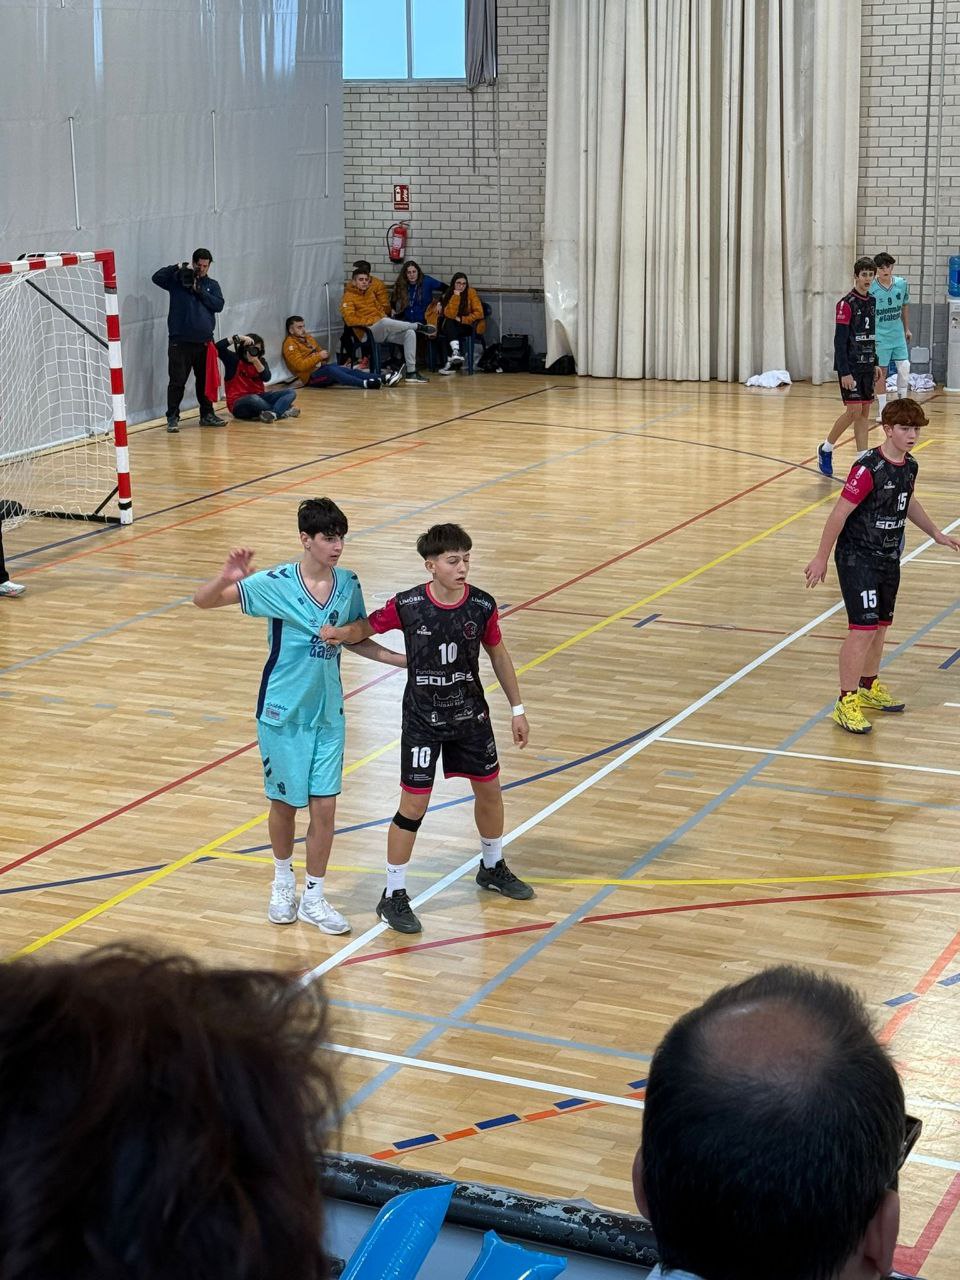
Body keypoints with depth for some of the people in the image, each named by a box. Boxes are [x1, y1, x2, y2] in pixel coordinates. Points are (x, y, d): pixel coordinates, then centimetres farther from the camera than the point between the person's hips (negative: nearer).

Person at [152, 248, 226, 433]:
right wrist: (177, 267, -17)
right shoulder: (178, 279, 4)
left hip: (204, 341, 3)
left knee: (205, 380, 12)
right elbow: (157, 277, -10)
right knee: (177, 381, -5)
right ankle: (172, 418, 0)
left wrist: (199, 291, -10)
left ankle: (207, 414, 23)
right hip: (180, 341, -3)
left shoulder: (211, 285, 13)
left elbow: (219, 305, -2)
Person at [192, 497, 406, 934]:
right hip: (282, 713, -3)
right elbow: (203, 601, -18)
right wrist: (227, 578, -40)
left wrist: (408, 660, 5)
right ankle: (283, 883, 37)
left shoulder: (348, 584, -3)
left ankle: (313, 898, 21)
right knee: (285, 803, 12)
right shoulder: (275, 584, -16)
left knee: (324, 807, 4)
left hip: (328, 714, 3)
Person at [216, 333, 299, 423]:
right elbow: (218, 347, -19)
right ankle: (283, 410, -22)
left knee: (291, 392, -10)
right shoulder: (234, 359, -3)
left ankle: (273, 413, -38)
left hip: (259, 397, 6)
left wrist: (256, 361, -22)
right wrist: (238, 337, -22)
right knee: (254, 399, -42)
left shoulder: (261, 361, 9)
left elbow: (267, 378, -10)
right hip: (239, 404, -6)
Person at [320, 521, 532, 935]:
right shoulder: (407, 605, -17)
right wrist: (339, 632, -27)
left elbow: (498, 654, 4)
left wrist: (517, 708, 9)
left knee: (489, 790, 16)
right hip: (423, 720, -3)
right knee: (413, 807, -4)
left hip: (471, 715, 4)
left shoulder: (482, 605, -11)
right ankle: (393, 896, 10)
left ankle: (492, 867, 42)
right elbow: (365, 628, -3)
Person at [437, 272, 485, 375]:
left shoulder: (471, 293, -8)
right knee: (449, 322, -33)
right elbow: (450, 314, -19)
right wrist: (456, 296, -24)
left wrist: (462, 319, -17)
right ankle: (455, 351, -51)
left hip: (467, 326, -2)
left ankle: (451, 362, -33)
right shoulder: (448, 294, -5)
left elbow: (478, 313, -12)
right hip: (450, 327, 2)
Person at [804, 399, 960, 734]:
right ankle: (846, 703, -3)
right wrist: (821, 559, -15)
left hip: (889, 558, 8)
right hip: (858, 558, -8)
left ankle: (868, 687, 35)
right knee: (863, 628, -11)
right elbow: (839, 513, -18)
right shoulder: (868, 469, -22)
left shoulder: (909, 466, 2)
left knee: (880, 625, 17)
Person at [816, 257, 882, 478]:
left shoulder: (871, 301, 11)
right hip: (850, 366, -7)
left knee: (865, 411, 6)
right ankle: (826, 450, 9)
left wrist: (874, 364, 16)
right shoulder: (847, 304, -13)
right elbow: (840, 340, -15)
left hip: (866, 366, 7)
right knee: (854, 410, -8)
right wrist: (845, 373, -20)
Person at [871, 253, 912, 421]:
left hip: (898, 335, 4)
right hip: (879, 336, -3)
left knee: (904, 367, -3)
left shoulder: (902, 284, 0)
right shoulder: (870, 289, -12)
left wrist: (907, 328, 17)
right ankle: (881, 410, 12)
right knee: (881, 372, 3)